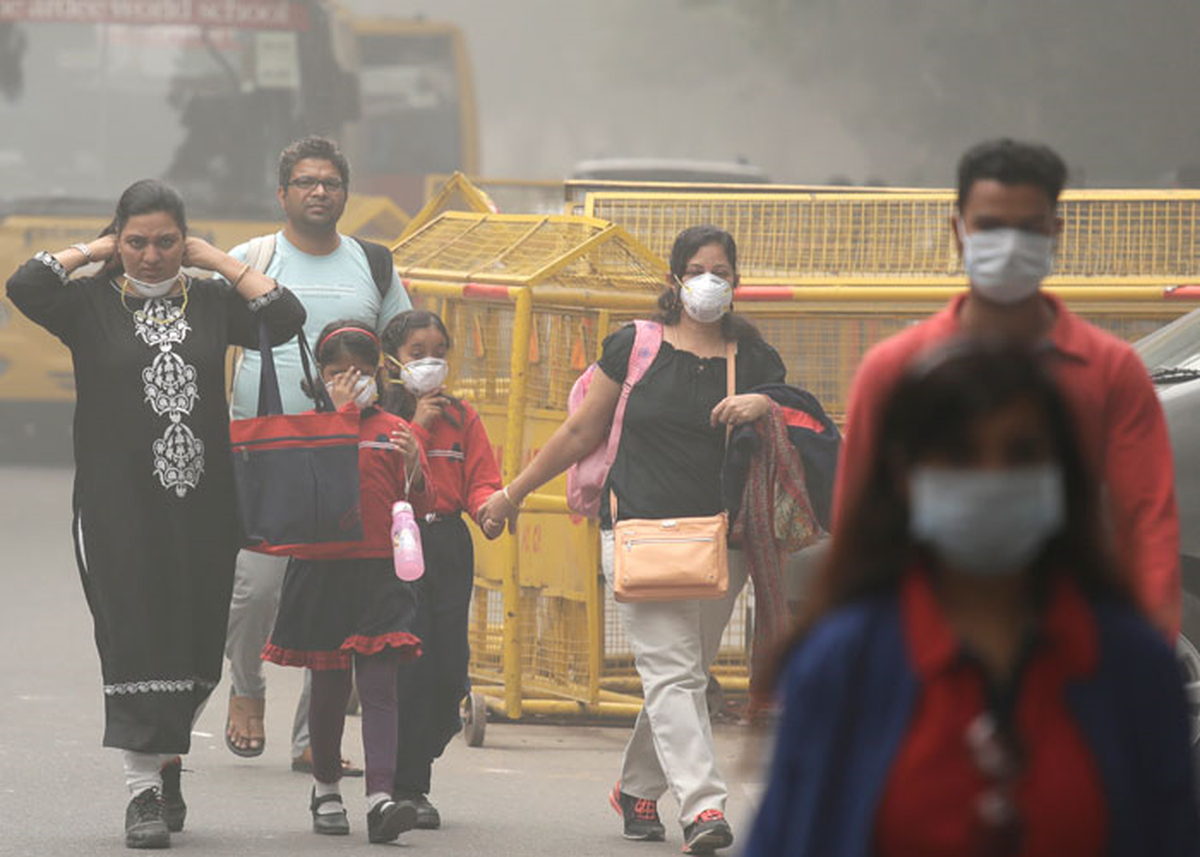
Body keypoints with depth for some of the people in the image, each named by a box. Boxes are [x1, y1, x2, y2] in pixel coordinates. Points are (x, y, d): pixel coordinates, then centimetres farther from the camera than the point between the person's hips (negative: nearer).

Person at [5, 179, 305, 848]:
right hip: (118, 507, -3)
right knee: (134, 639, -7)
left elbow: (287, 318, -5)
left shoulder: (211, 302, 7)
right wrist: (93, 252, -4)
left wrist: (216, 260, -2)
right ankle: (144, 792, -6)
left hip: (203, 501, 3)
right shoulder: (90, 303, 0)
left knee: (197, 640, 9)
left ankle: (170, 761, 32)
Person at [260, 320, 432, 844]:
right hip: (322, 570, 0)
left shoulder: (394, 431, 7)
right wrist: (339, 412, -14)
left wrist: (412, 465, -15)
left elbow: (421, 505, 5)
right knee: (328, 687, 9)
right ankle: (326, 788, 28)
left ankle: (381, 799, -21)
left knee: (378, 684, -10)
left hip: (379, 573, 0)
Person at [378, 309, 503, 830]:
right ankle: (408, 788, -3)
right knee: (409, 665, -10)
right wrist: (418, 427, -10)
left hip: (450, 546, 4)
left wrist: (488, 505, -15)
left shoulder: (461, 418, 13)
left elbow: (480, 480, 7)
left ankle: (414, 766, 20)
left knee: (450, 666, 1)